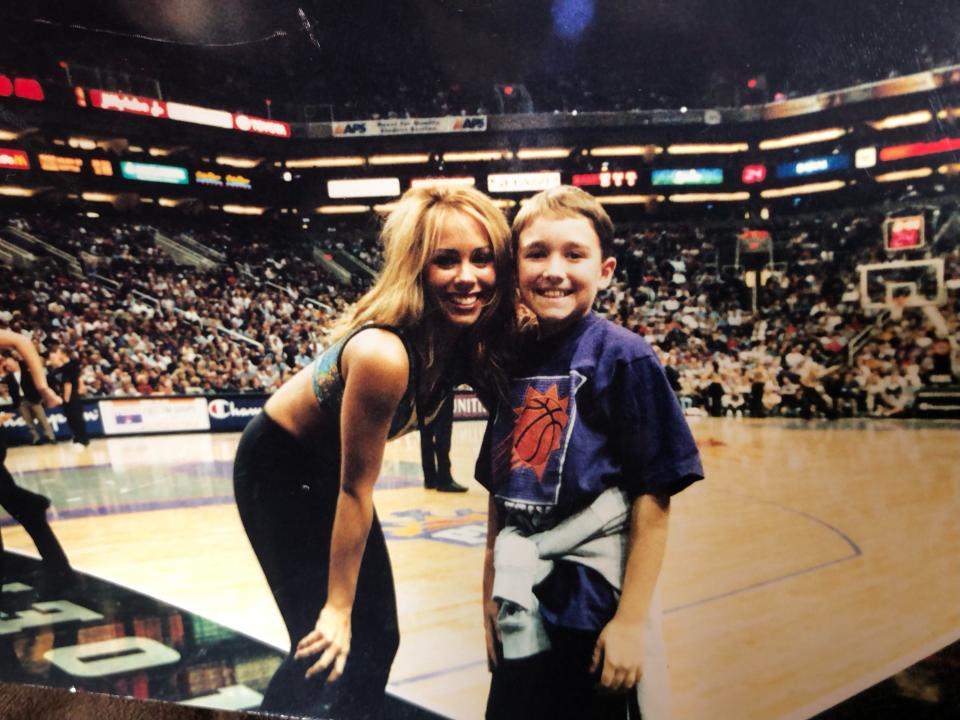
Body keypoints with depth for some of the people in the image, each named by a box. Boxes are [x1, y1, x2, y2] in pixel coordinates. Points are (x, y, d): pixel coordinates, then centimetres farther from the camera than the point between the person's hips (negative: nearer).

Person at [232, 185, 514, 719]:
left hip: (331, 467, 7)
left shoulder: (473, 335, -16)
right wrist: (336, 608, -17)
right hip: (279, 470, -7)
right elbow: (355, 488, -28)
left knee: (378, 637, 13)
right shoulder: (382, 353, -36)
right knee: (325, 648, -5)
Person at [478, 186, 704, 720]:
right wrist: (492, 595, 11)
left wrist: (632, 619, -15)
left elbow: (654, 498, -13)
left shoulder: (624, 357, -12)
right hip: (522, 614, 6)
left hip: (593, 612, -5)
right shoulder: (515, 363, 4)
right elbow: (500, 491, 9)